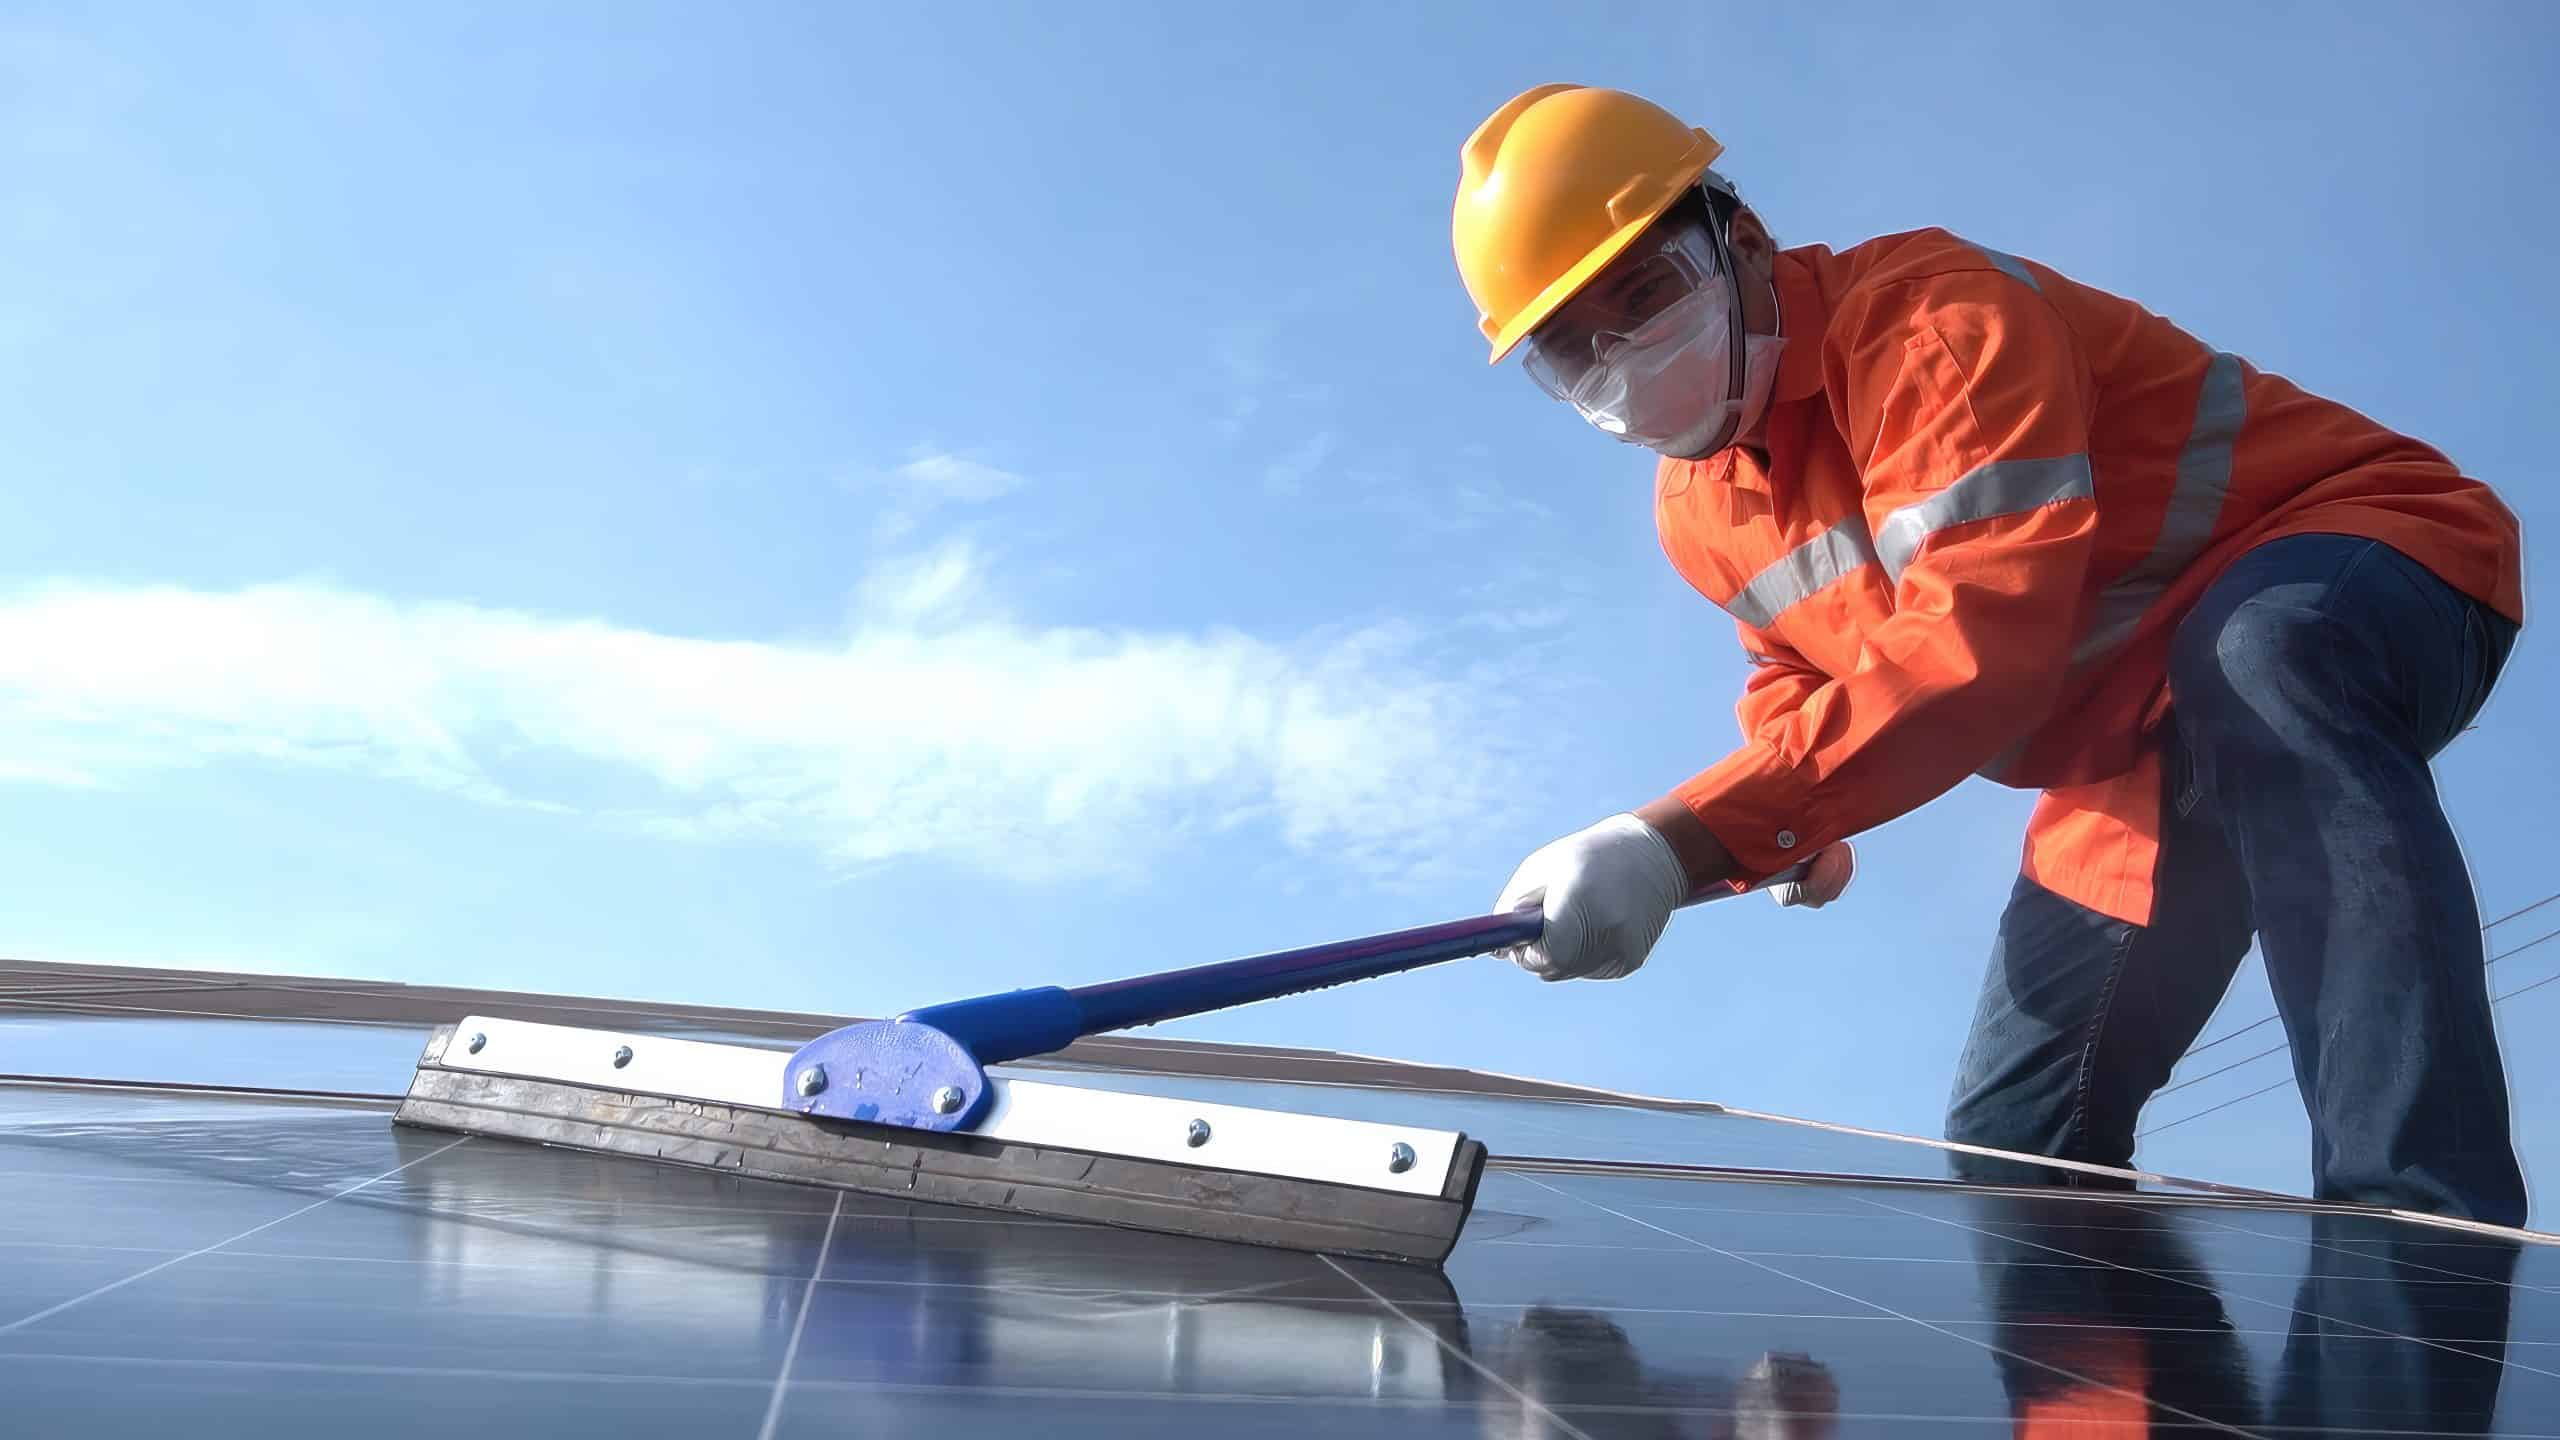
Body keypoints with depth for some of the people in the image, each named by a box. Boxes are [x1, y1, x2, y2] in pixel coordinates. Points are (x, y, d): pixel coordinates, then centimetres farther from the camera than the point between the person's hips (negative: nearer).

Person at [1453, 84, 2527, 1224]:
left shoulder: (1929, 312, -24)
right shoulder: (1695, 508, 2)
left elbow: (1982, 641, -38)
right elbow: (1802, 678, 19)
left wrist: (1683, 841, -45)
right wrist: (1793, 825, -6)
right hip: (2148, 762, 8)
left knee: (2258, 654, -43)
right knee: (2015, 1145, 3)